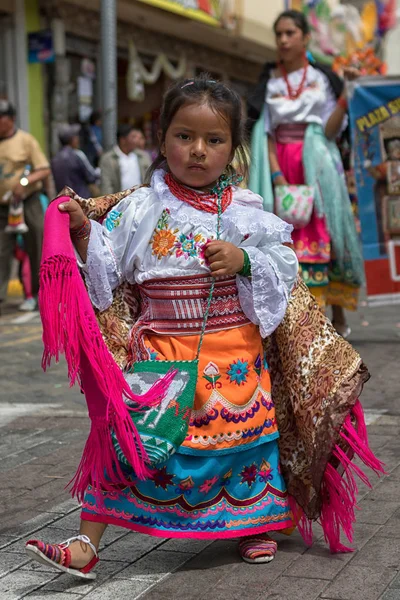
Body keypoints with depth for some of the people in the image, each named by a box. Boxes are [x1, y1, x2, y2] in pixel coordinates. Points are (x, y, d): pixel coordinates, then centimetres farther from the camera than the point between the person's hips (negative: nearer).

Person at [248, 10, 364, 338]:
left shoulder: (323, 77, 6)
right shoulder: (268, 81, 10)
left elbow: (330, 130, -2)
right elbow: (265, 133, 3)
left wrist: (346, 96, -16)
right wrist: (276, 174, -10)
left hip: (317, 167, -1)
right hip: (281, 166, 1)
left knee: (323, 235, -6)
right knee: (288, 239, -5)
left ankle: (337, 313, 4)